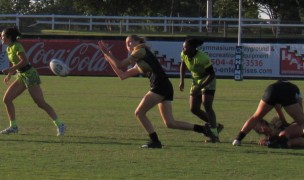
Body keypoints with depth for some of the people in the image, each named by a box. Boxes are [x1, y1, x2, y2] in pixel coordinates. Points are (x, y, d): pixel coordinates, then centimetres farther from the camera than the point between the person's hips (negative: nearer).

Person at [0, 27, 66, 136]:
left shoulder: (16, 46, -17)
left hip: (29, 75, -9)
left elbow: (24, 61, -28)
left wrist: (10, 70, -24)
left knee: (41, 103, -10)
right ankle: (13, 126, 8)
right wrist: (9, 75, 18)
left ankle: (59, 125, -5)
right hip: (21, 76, 9)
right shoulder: (9, 48, 11)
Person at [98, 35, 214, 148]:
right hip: (166, 88, 9)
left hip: (160, 86, -9)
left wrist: (107, 55, 12)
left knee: (139, 113, -3)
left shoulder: (141, 51, 4)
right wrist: (109, 58, 31)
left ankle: (155, 141, -2)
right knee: (170, 123, 3)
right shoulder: (138, 65, 29)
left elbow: (121, 65, 0)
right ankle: (204, 129, 2)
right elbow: (122, 75, 28)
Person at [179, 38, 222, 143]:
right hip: (196, 82, 8)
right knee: (194, 109, 1)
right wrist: (182, 81, 3)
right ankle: (216, 126, 18)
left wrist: (199, 87, -33)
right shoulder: (184, 55, -9)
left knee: (207, 105, -22)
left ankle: (214, 135, -20)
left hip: (208, 81, -7)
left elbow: (211, 74, -28)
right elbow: (182, 66, 13)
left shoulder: (202, 57, -30)